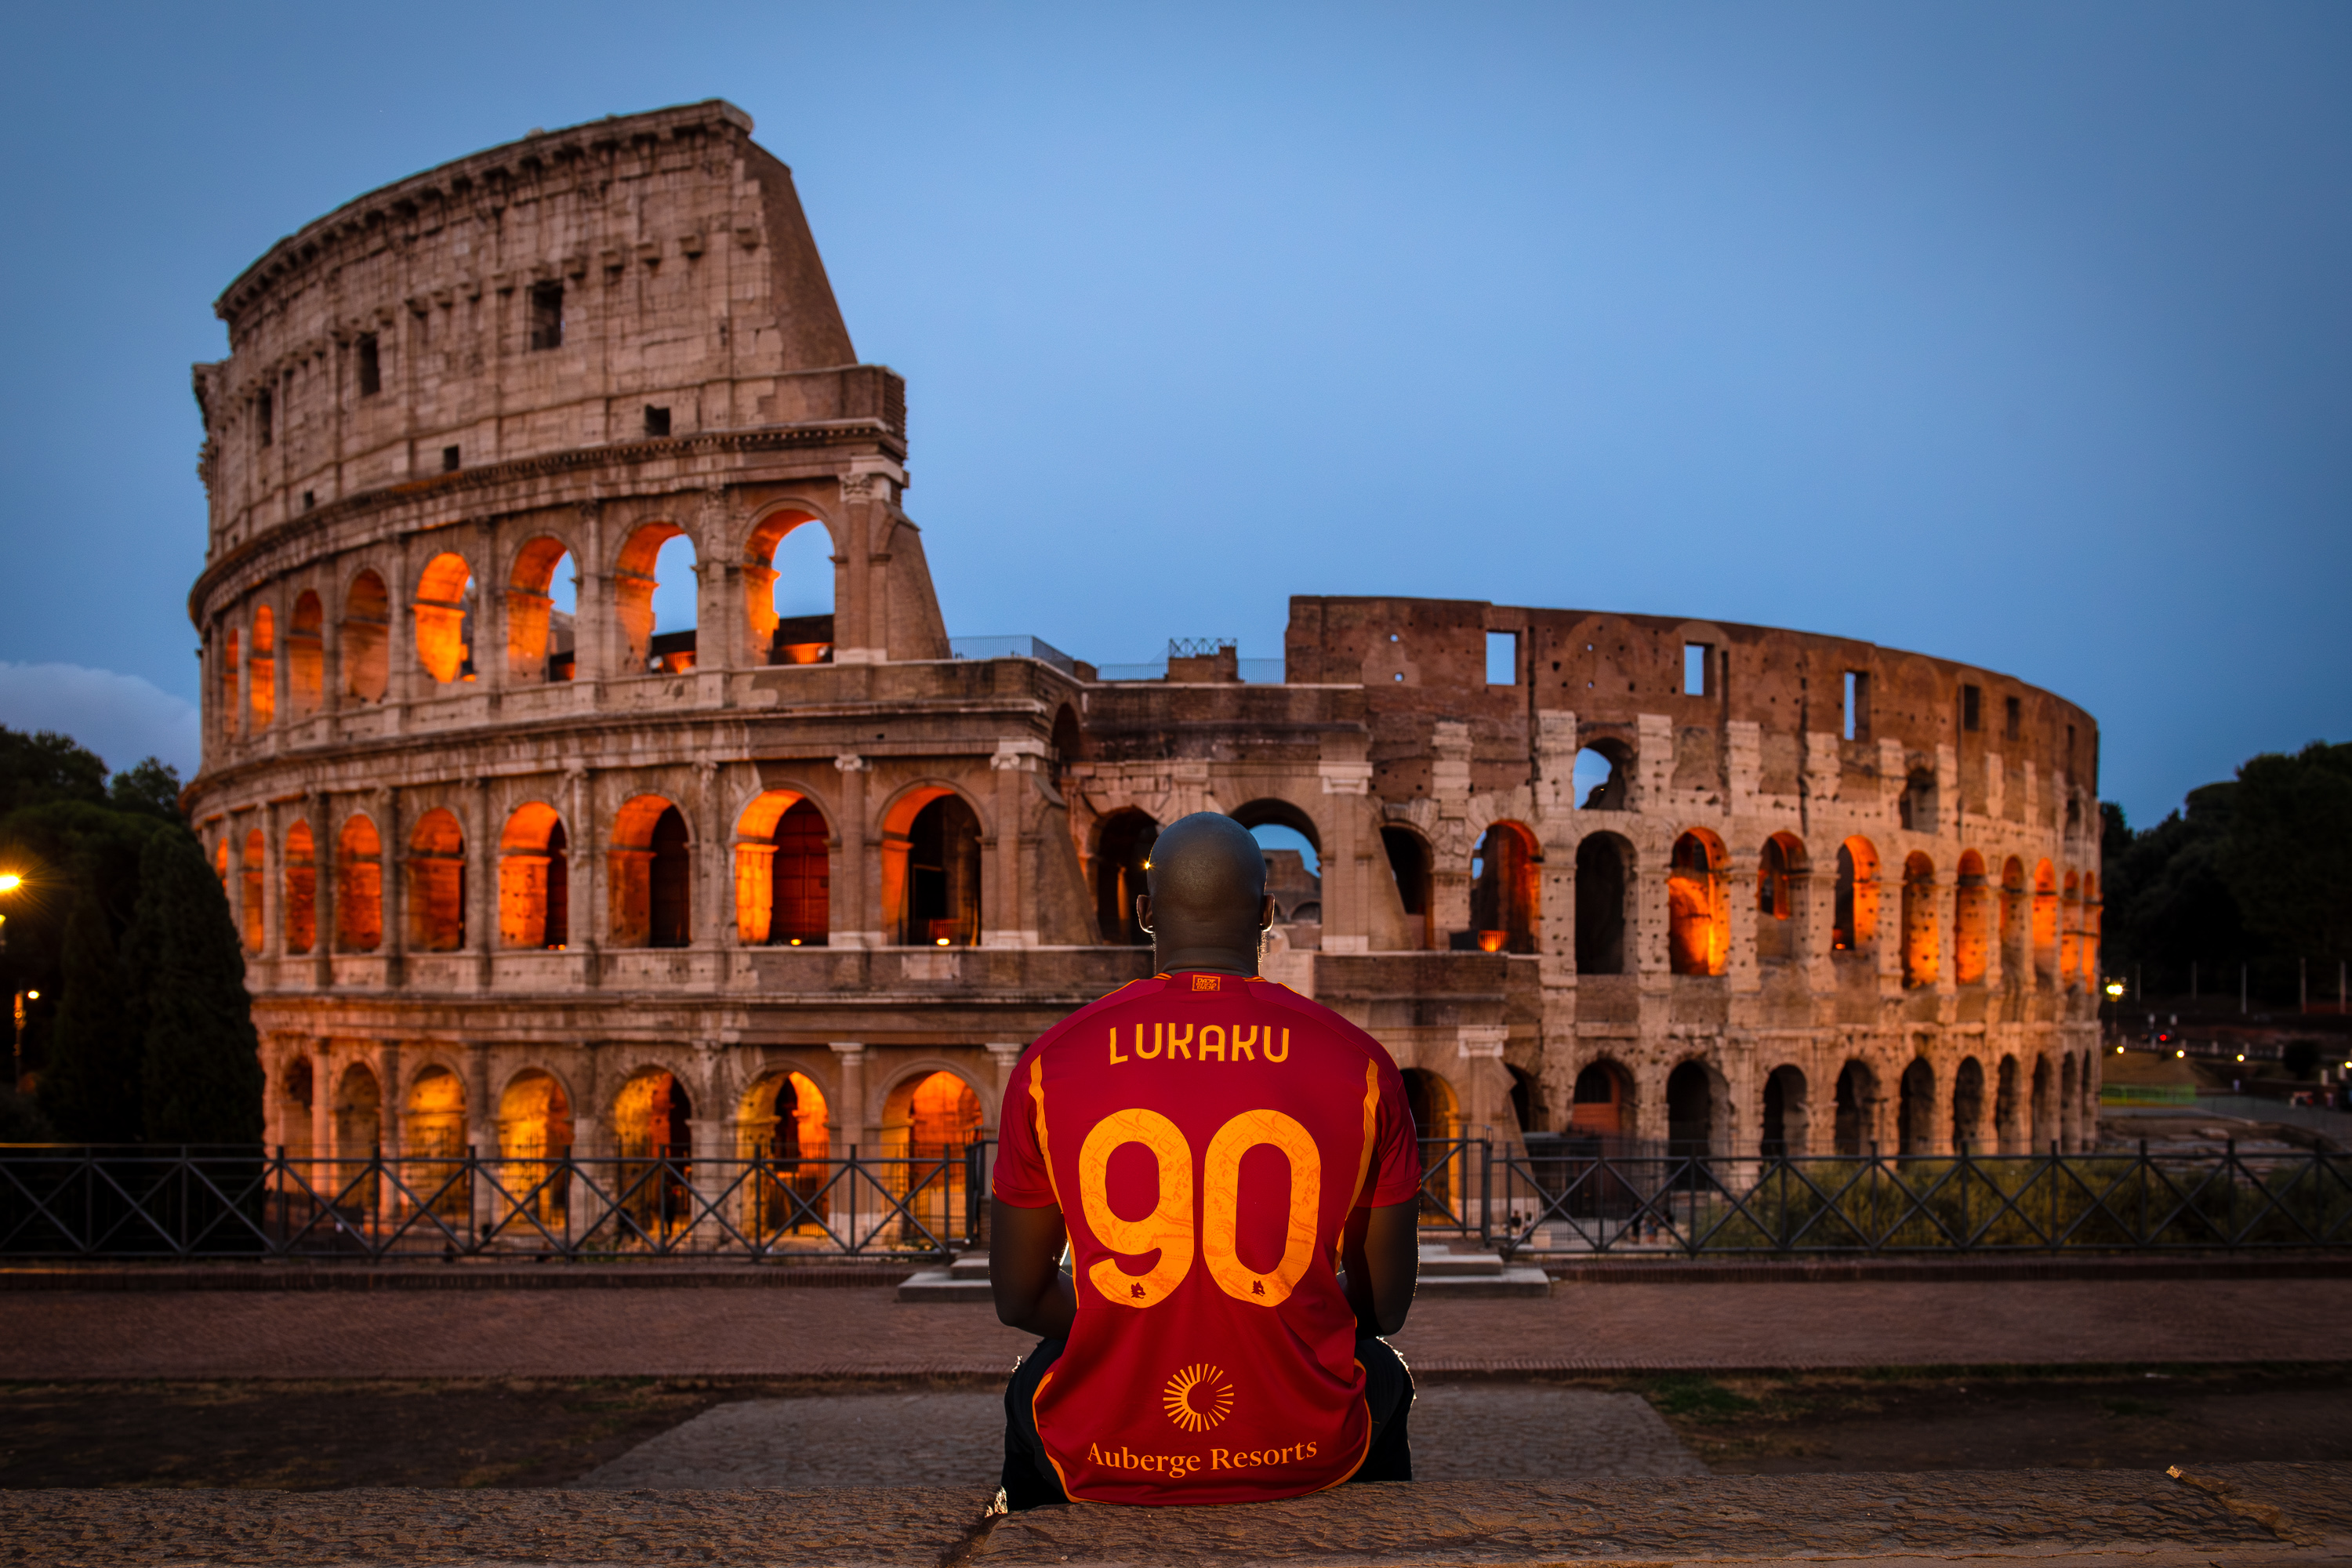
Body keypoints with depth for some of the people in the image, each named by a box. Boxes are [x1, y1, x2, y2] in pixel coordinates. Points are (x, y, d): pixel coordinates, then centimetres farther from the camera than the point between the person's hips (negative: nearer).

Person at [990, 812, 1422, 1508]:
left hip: (1102, 1464, 0)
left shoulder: (1049, 1064, -5)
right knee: (1380, 1373, 35)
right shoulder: (1360, 1065, -6)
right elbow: (1386, 1306, 3)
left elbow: (1018, 1299, 4)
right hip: (1306, 1455, 0)